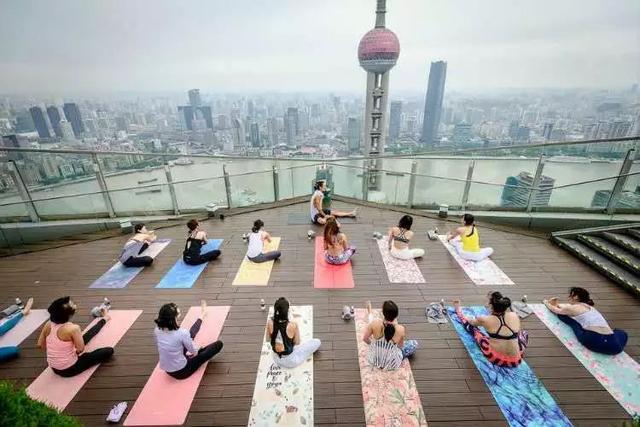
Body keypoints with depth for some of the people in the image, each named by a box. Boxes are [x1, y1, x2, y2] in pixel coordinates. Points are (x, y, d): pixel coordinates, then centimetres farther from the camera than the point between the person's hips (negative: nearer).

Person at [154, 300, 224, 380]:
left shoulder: (157, 330, -15)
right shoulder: (181, 333, -32)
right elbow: (194, 351, -14)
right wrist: (196, 350, 7)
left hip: (167, 371, 6)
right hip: (181, 372, -6)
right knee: (218, 344, 2)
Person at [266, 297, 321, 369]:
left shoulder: (270, 322, -20)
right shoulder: (293, 325, -30)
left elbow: (267, 339, -1)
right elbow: (297, 343, -12)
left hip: (276, 360, 5)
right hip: (290, 362, -5)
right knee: (317, 342, 10)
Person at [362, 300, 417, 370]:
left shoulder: (374, 324, -27)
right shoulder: (401, 329, -27)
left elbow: (365, 339, -8)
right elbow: (401, 346, -6)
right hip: (392, 364, -2)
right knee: (414, 343, 21)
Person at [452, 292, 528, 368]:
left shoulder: (485, 320, -13)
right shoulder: (514, 316, -8)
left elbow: (468, 321, 9)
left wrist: (457, 309, 29)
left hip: (494, 358, -2)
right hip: (515, 362, 2)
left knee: (471, 327, 17)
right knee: (524, 333, 30)